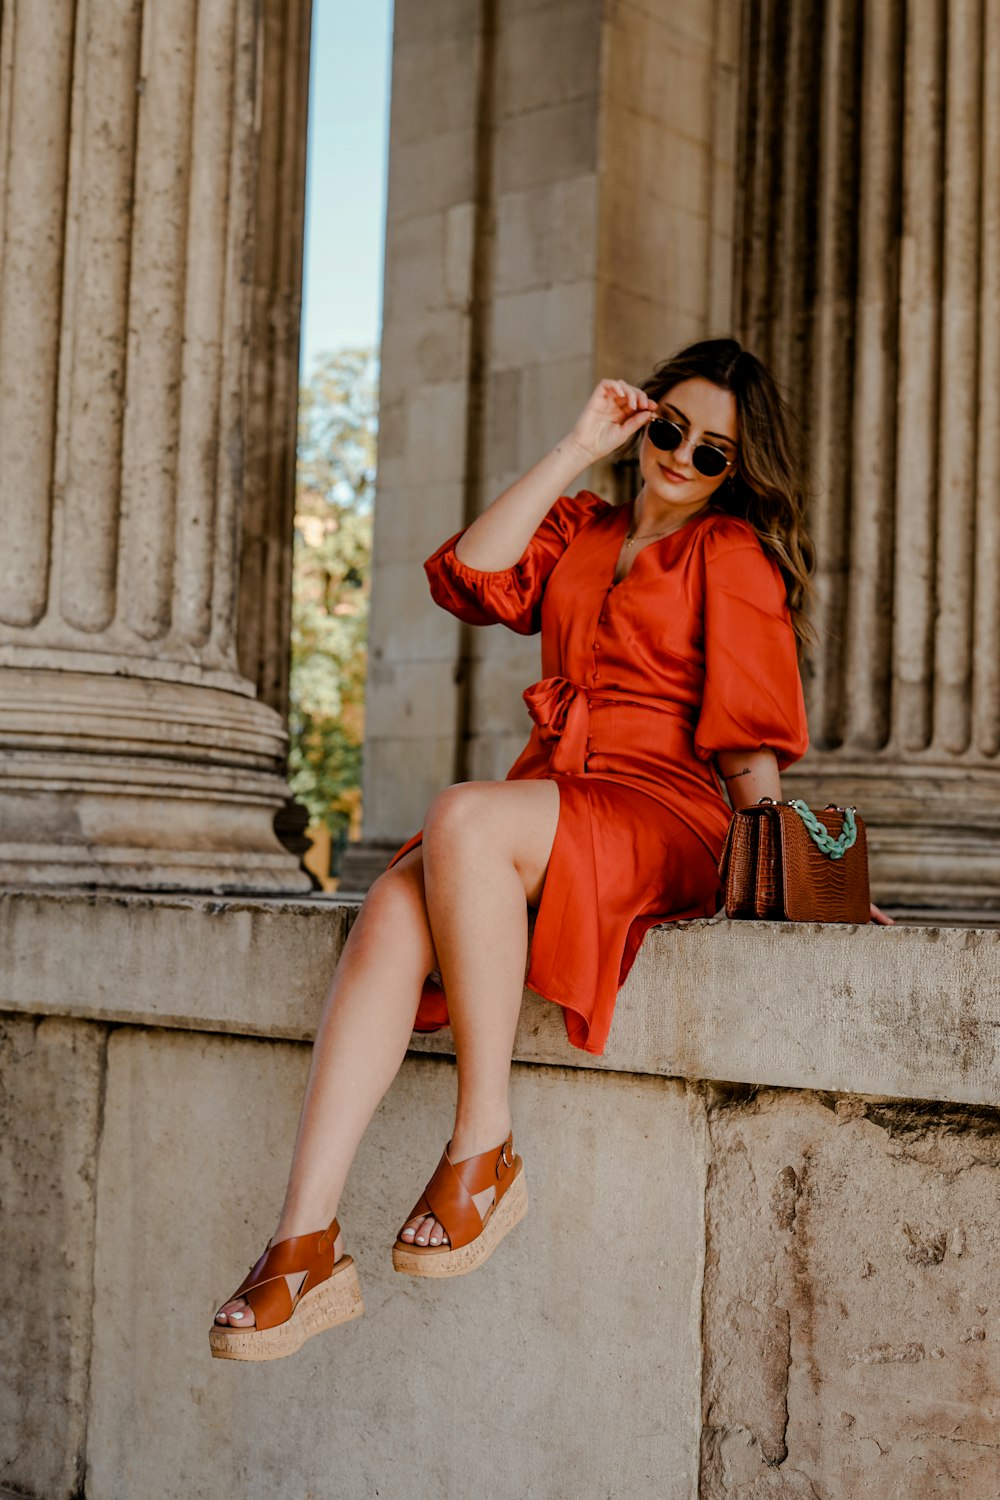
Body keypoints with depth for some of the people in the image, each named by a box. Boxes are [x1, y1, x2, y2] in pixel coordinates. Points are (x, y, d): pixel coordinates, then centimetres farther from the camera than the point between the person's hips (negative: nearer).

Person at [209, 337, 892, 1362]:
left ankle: (485, 1153, -26)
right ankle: (307, 1247, -31)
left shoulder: (732, 552, 11)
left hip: (662, 815, -5)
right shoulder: (577, 530, 26)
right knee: (392, 913, -27)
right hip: (540, 808, 5)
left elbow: (748, 740, 4)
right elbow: (470, 579, 5)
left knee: (461, 819, -35)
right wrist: (576, 451, 9)